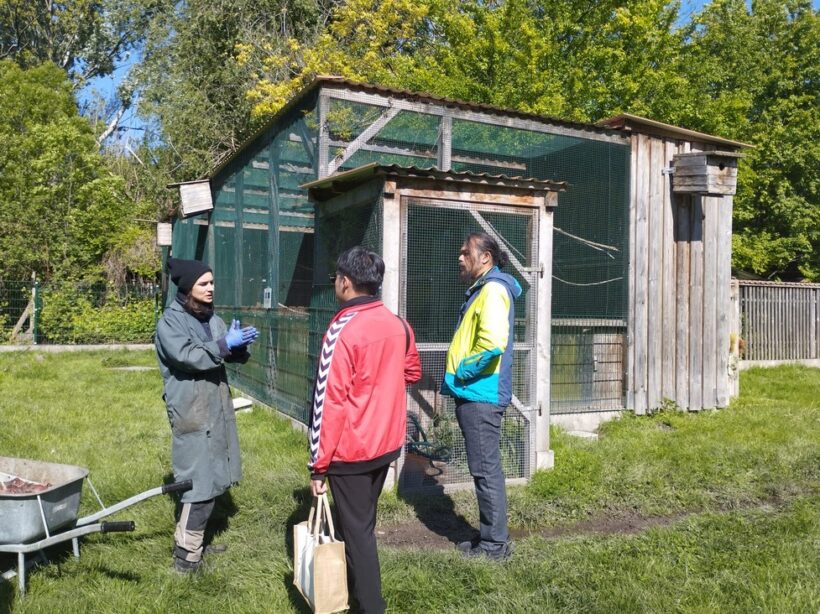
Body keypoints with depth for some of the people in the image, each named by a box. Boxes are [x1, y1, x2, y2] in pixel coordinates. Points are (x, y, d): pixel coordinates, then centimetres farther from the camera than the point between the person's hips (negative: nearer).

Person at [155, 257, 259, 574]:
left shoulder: (211, 318, 12)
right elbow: (187, 357, -23)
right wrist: (225, 343, -24)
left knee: (214, 476, 15)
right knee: (201, 482, -8)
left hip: (217, 407, 8)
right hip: (191, 412, -8)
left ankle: (190, 538, 31)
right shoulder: (170, 321, -9)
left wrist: (239, 345, -12)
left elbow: (232, 355, 10)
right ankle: (186, 556, 3)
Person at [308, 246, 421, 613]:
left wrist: (318, 465, -14)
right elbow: (412, 373, 17)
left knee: (356, 530, 5)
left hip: (351, 450, -7)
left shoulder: (342, 331, -20)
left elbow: (329, 404, -20)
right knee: (363, 520, 24)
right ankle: (358, 583, 42)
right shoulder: (397, 325, -1)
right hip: (387, 443, 7)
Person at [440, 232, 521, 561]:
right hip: (474, 395, 10)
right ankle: (491, 537, 27)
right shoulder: (480, 289, 18)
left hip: (480, 396, -10)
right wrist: (457, 378, 12)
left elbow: (492, 343, -27)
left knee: (486, 471, -2)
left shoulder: (493, 289, -14)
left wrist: (460, 373, -15)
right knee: (485, 470, 16)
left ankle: (495, 544, 9)